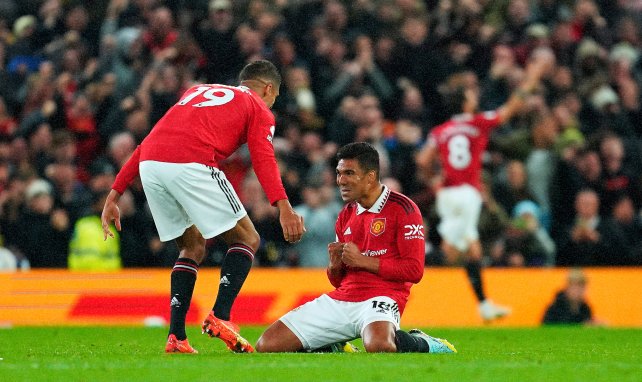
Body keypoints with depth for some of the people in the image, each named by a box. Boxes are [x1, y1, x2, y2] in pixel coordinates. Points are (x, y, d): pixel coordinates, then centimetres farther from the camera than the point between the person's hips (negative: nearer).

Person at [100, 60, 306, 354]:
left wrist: (114, 195, 29)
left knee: (193, 246, 23)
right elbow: (263, 159, -3)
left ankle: (176, 337, 12)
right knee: (247, 240, 11)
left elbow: (147, 144, 30)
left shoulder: (197, 91, 36)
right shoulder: (258, 109, 19)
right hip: (191, 166, -6)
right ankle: (220, 316, -7)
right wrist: (284, 208, -15)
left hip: (149, 165, 6)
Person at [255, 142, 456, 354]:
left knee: (378, 346, -42)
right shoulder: (346, 216, 17)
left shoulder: (402, 208, -4)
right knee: (268, 345, -6)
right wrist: (335, 265, -2)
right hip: (341, 299, 6)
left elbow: (414, 271, -10)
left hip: (381, 297, -6)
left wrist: (362, 260, -12)